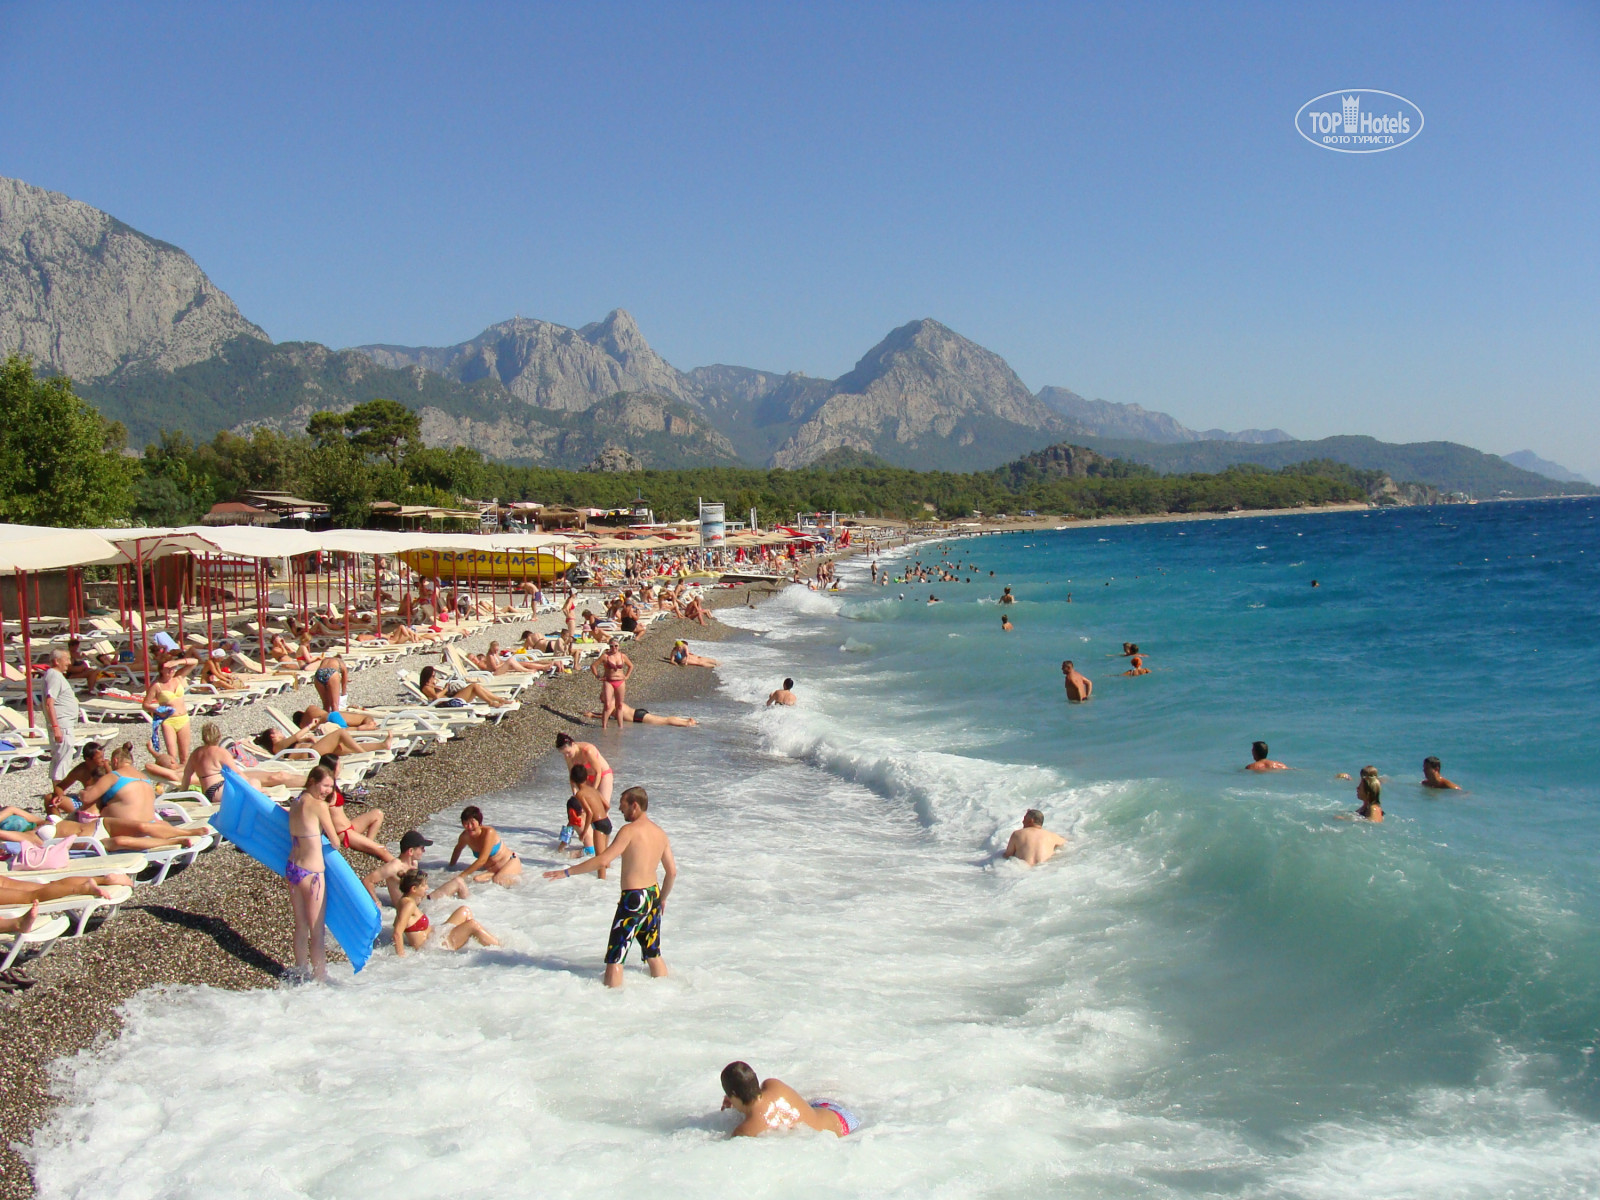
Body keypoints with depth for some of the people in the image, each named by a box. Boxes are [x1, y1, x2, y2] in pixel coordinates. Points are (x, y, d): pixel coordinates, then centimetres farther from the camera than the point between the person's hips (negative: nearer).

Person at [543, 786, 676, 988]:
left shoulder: (630, 830, -14)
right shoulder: (660, 833, 9)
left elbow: (603, 860, -21)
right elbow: (672, 871, 12)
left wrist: (567, 872, -17)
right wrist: (662, 899, 26)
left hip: (633, 898, -8)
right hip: (653, 895, 8)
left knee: (614, 958, -2)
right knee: (653, 955, 21)